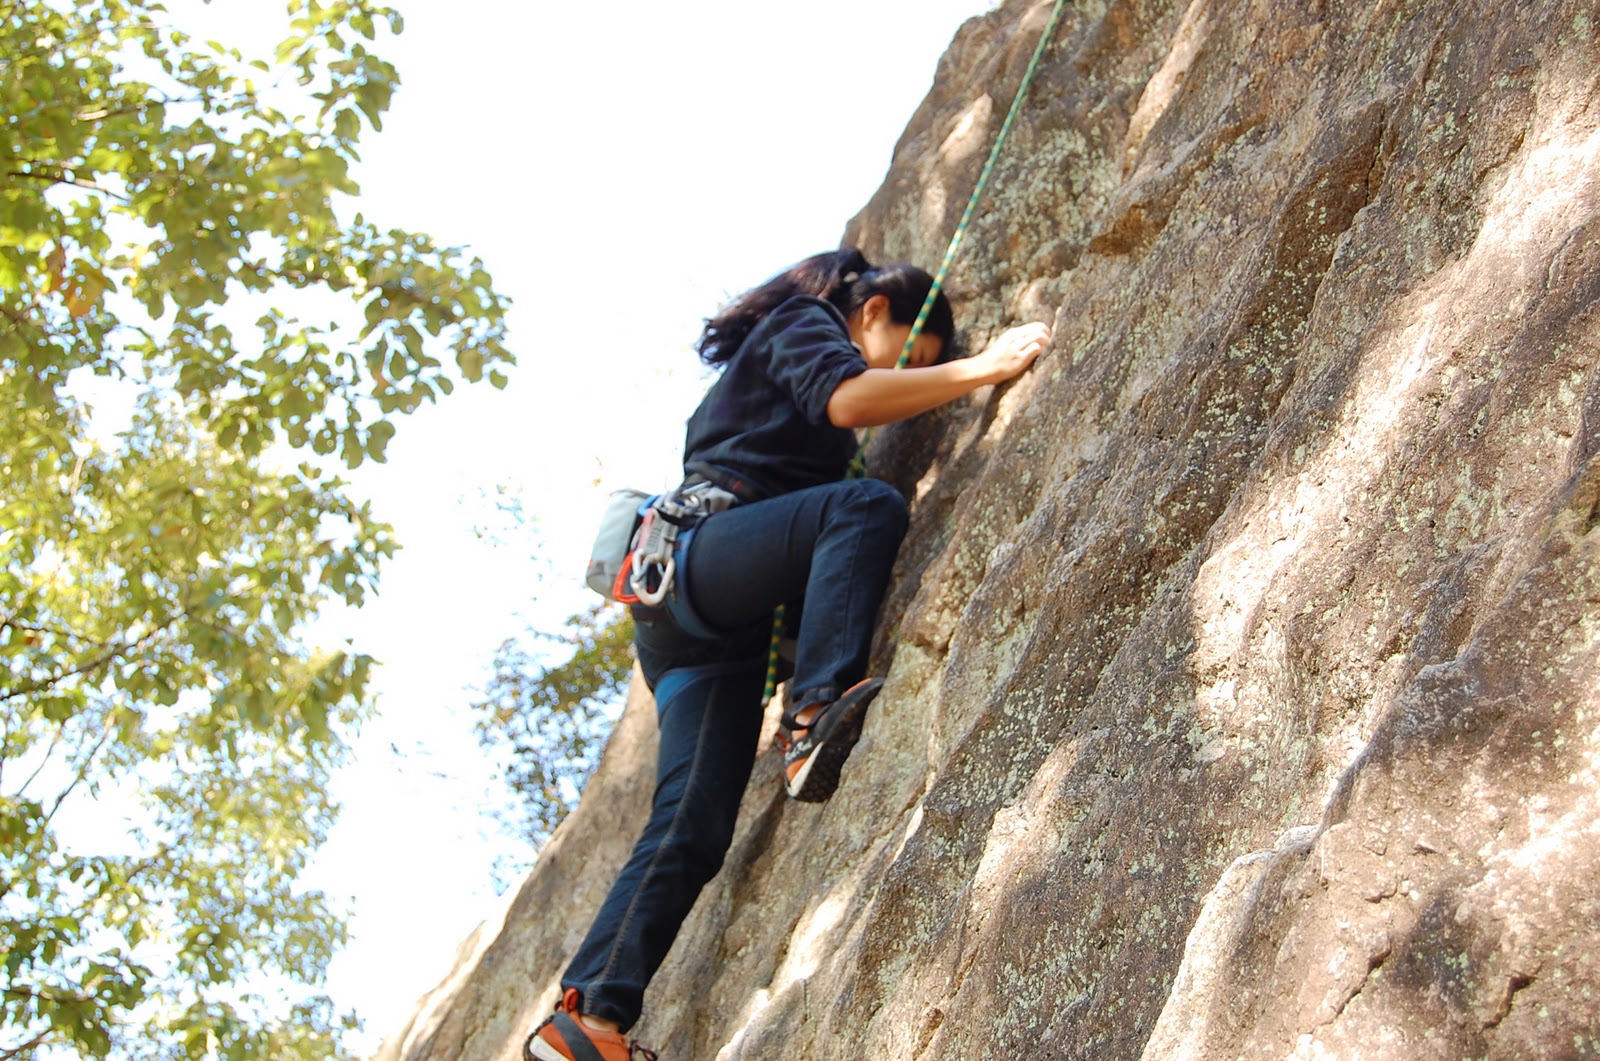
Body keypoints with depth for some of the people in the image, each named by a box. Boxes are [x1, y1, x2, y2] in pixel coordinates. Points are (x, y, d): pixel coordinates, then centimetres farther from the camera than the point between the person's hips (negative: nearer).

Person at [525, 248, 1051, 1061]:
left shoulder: (782, 353, 35)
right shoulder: (800, 323, 7)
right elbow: (844, 398, -15)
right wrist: (979, 369, -14)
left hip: (694, 625, 9)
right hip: (697, 557, -9)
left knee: (692, 829, -5)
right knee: (867, 503, -30)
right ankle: (815, 715, -43)